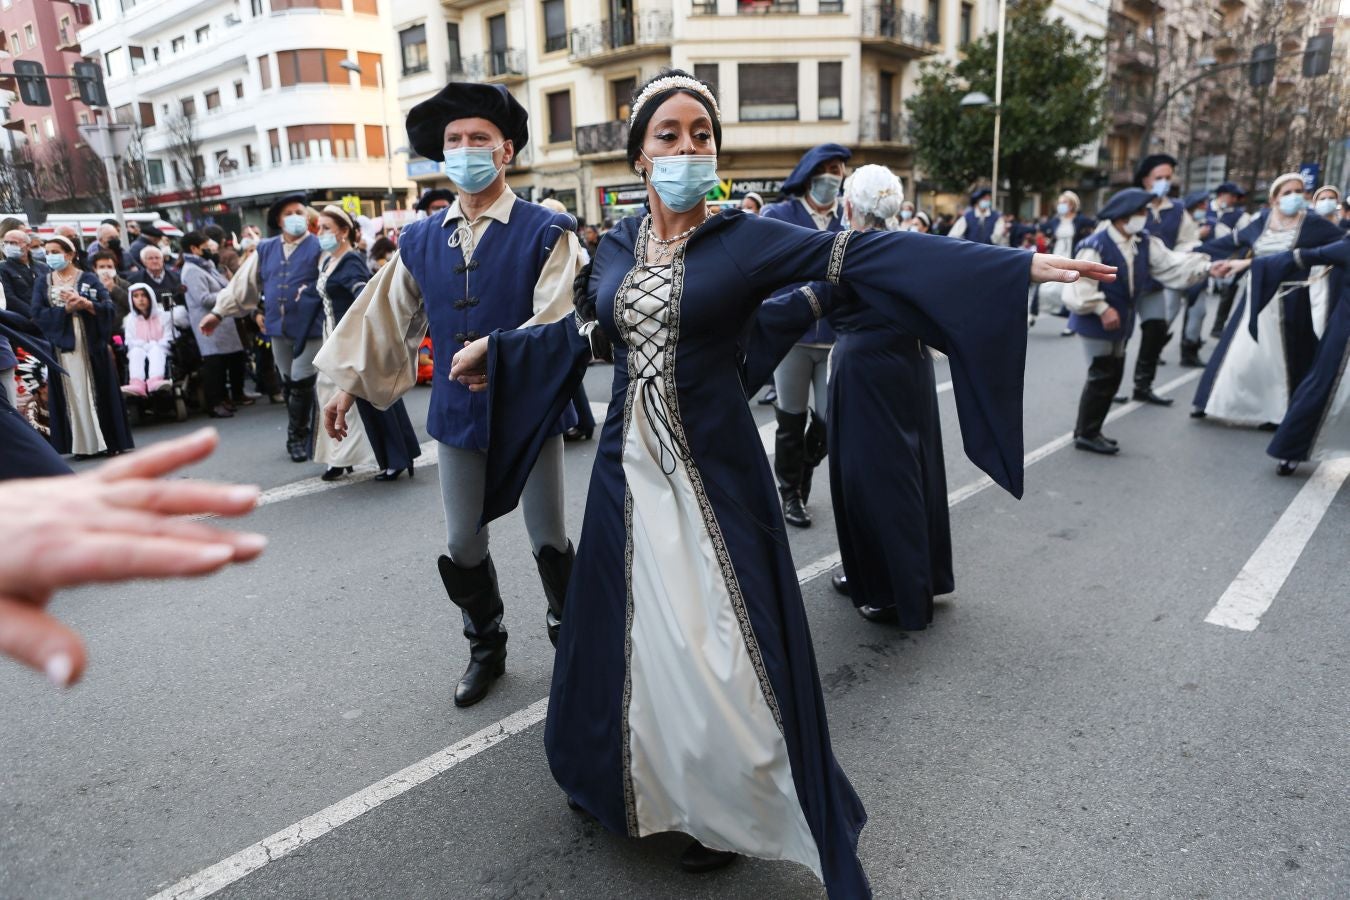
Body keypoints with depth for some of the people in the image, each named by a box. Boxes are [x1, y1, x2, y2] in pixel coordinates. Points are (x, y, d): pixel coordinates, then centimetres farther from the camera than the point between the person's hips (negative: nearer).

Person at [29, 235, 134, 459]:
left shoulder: (89, 279, 3)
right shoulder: (42, 283, 11)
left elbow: (109, 309, -6)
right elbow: (37, 314, -1)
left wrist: (84, 303, -21)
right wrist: (66, 309, -13)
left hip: (91, 344, -2)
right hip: (62, 345, 2)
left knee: (99, 391, 0)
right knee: (73, 394, 1)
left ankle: (110, 441, 6)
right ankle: (83, 445, 4)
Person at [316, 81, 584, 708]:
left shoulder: (546, 232, -9)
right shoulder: (420, 241, 5)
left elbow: (557, 322, -19)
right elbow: (387, 317, 14)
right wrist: (350, 384, 17)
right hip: (457, 415, 4)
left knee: (550, 541, 10)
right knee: (462, 548, 13)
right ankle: (486, 646, 35)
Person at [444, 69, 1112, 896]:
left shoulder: (744, 239, -8)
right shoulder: (617, 246, 6)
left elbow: (863, 256, -17)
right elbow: (582, 335, 17)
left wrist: (1018, 265, -24)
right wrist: (496, 349, 25)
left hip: (713, 470, -4)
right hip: (630, 467, 4)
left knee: (715, 644, 2)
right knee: (635, 632, 15)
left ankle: (723, 811, 27)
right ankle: (637, 786, 41)